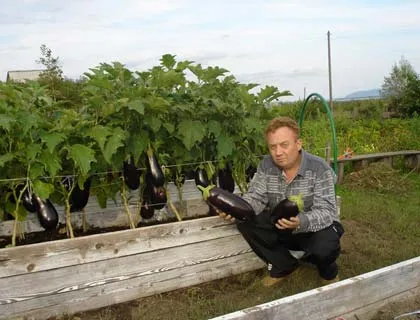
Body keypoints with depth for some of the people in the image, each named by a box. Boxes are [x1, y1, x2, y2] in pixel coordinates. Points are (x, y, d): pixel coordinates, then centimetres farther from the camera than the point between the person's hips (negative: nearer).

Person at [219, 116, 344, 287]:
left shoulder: (320, 169, -22)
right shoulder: (266, 165, -9)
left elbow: (326, 212, -27)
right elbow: (256, 197, -11)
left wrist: (301, 222, -49)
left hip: (315, 228, -4)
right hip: (280, 228, 4)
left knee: (324, 247, -36)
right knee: (244, 222, -17)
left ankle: (328, 271, 6)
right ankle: (284, 265, 4)